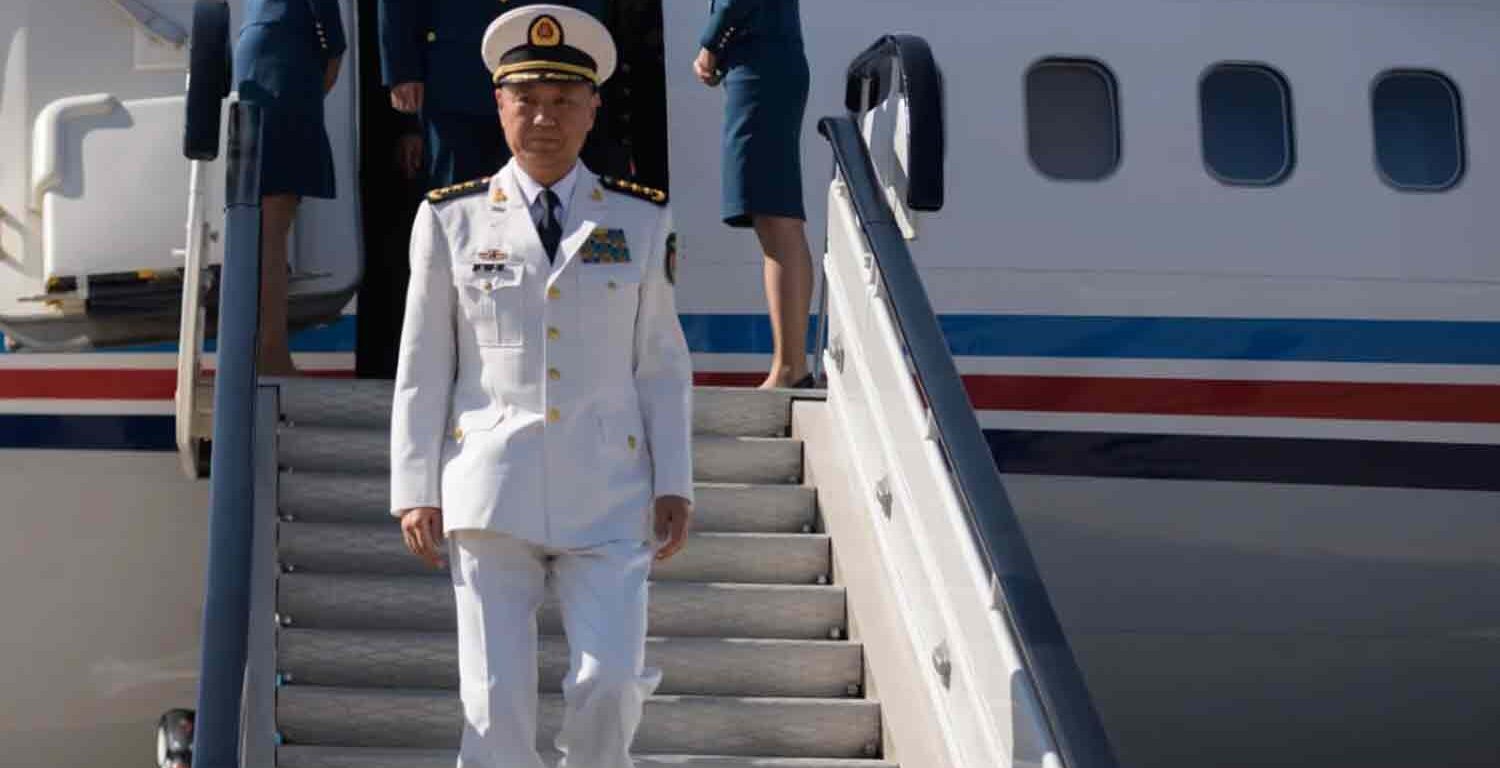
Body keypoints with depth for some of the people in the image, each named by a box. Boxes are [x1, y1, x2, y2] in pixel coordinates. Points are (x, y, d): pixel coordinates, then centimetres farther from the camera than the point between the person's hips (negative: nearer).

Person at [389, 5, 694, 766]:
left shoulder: (640, 220, 7)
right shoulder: (451, 220, 5)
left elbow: (662, 365, 8)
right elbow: (422, 368, 6)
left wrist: (674, 486, 2)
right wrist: (415, 491, 1)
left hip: (607, 494, 1)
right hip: (490, 494, 0)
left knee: (610, 684, -9)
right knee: (495, 699, -3)